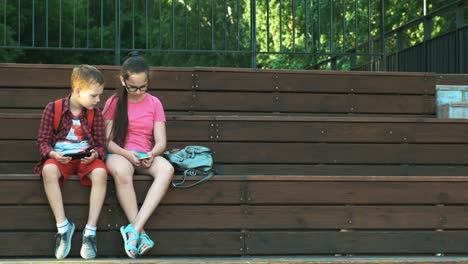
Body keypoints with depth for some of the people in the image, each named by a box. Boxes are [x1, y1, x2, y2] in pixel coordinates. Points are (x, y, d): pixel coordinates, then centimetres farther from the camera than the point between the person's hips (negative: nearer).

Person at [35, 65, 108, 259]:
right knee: (49, 170, -37)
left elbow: (101, 144, 6)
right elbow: (43, 141, 0)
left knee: (100, 173, -33)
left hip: (87, 158, 1)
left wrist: (95, 154, -18)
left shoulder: (95, 113, 4)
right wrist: (53, 154, -21)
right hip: (60, 157, -1)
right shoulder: (53, 109, -3)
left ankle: (90, 231, -29)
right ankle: (63, 226, -29)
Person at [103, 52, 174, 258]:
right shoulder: (114, 103, 6)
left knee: (166, 169, -35)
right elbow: (107, 140, 1)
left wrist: (151, 154, -19)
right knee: (121, 171, -41)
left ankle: (134, 229, -42)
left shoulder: (154, 103, 10)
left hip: (146, 156, 2)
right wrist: (126, 154, -18)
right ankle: (141, 234, -36)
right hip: (120, 155, -2)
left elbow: (161, 142, 4)